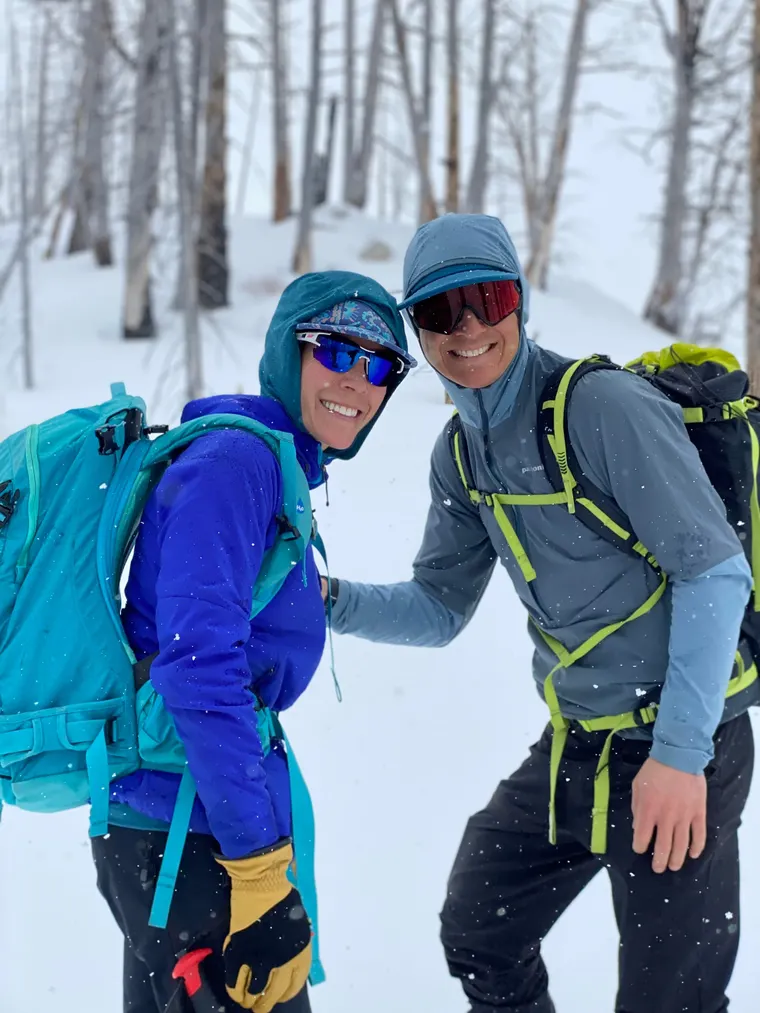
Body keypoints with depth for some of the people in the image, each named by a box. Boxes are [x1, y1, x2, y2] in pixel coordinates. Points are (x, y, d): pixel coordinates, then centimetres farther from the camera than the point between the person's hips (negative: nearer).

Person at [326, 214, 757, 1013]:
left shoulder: (604, 406, -20)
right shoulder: (461, 452, 4)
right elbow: (439, 610, 11)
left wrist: (681, 752, -25)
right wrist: (330, 602, -8)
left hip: (680, 746, -8)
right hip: (574, 744, 8)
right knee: (477, 936, 19)